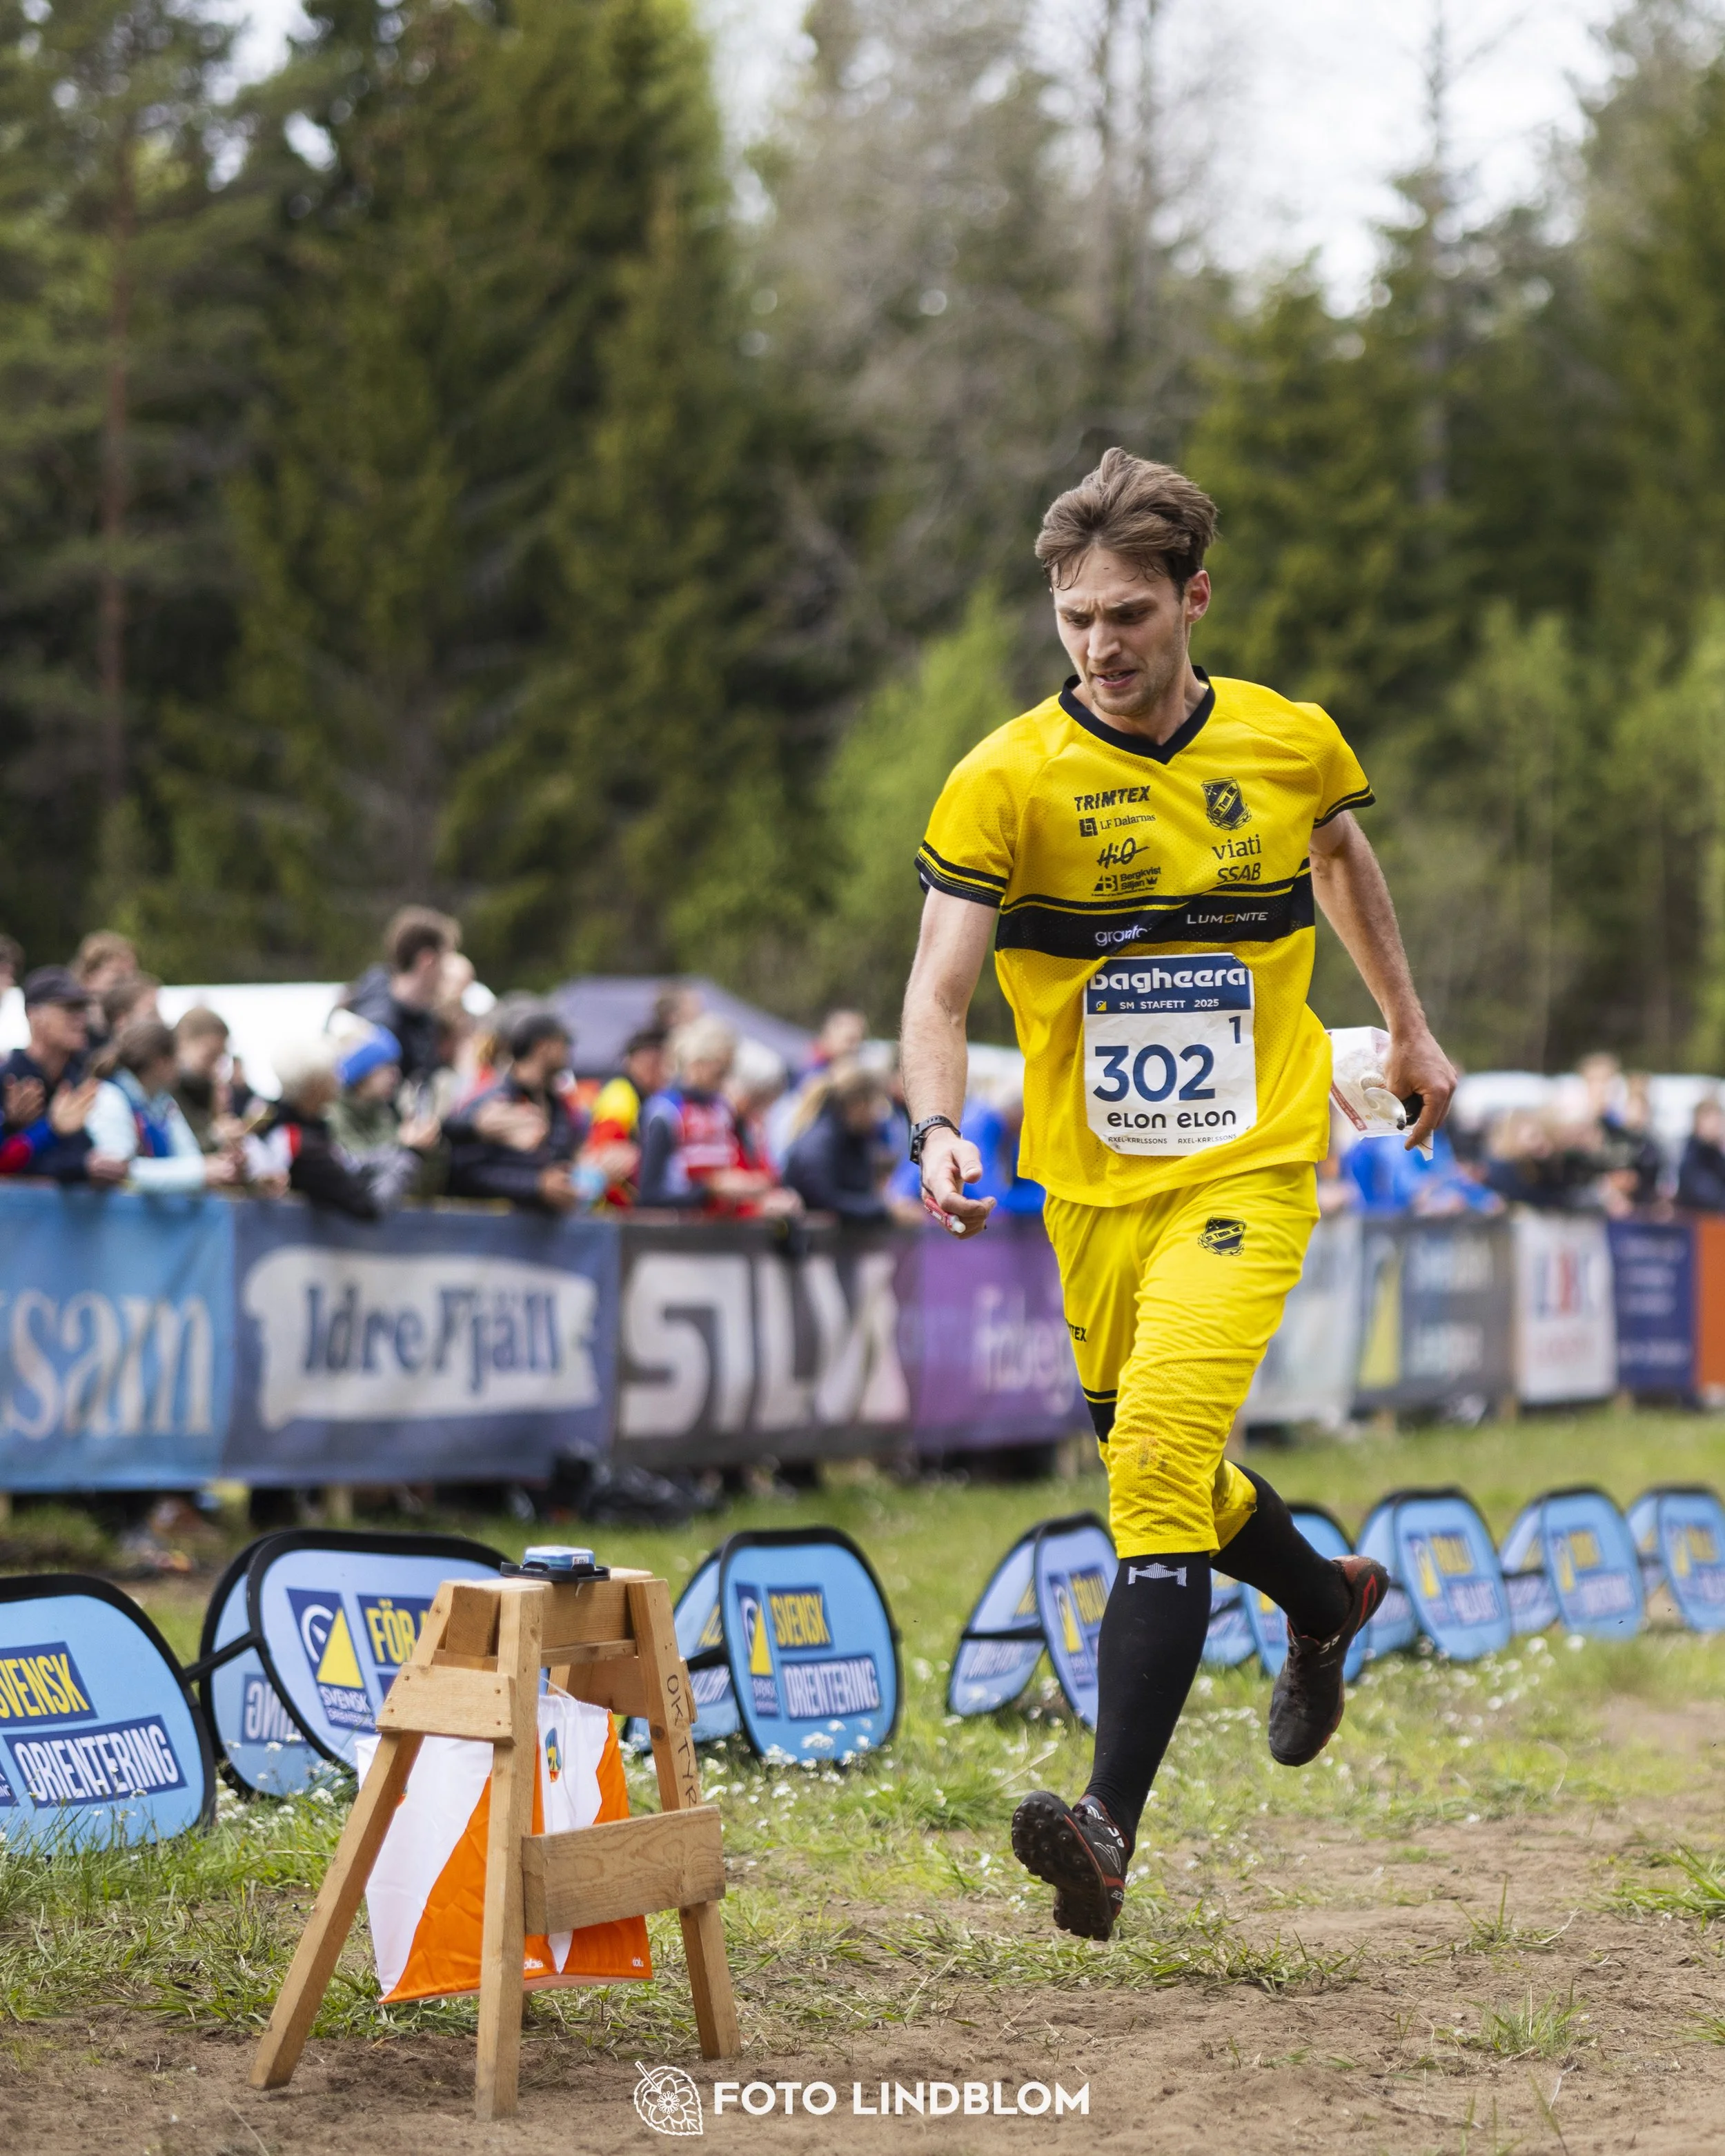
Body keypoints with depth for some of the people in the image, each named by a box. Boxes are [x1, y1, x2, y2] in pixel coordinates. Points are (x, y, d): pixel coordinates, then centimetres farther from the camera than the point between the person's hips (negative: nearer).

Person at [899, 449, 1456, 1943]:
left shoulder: (1290, 743, -2)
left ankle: (1112, 1822, -25)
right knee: (1150, 1460, 16)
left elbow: (1342, 856, 21)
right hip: (1091, 1184, 2)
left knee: (1161, 1454, -20)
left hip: (1249, 1169, -2)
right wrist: (940, 1130, -34)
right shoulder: (1008, 779, -10)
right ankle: (1326, 1599, 50)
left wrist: (1408, 1025, 28)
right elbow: (941, 988, -15)